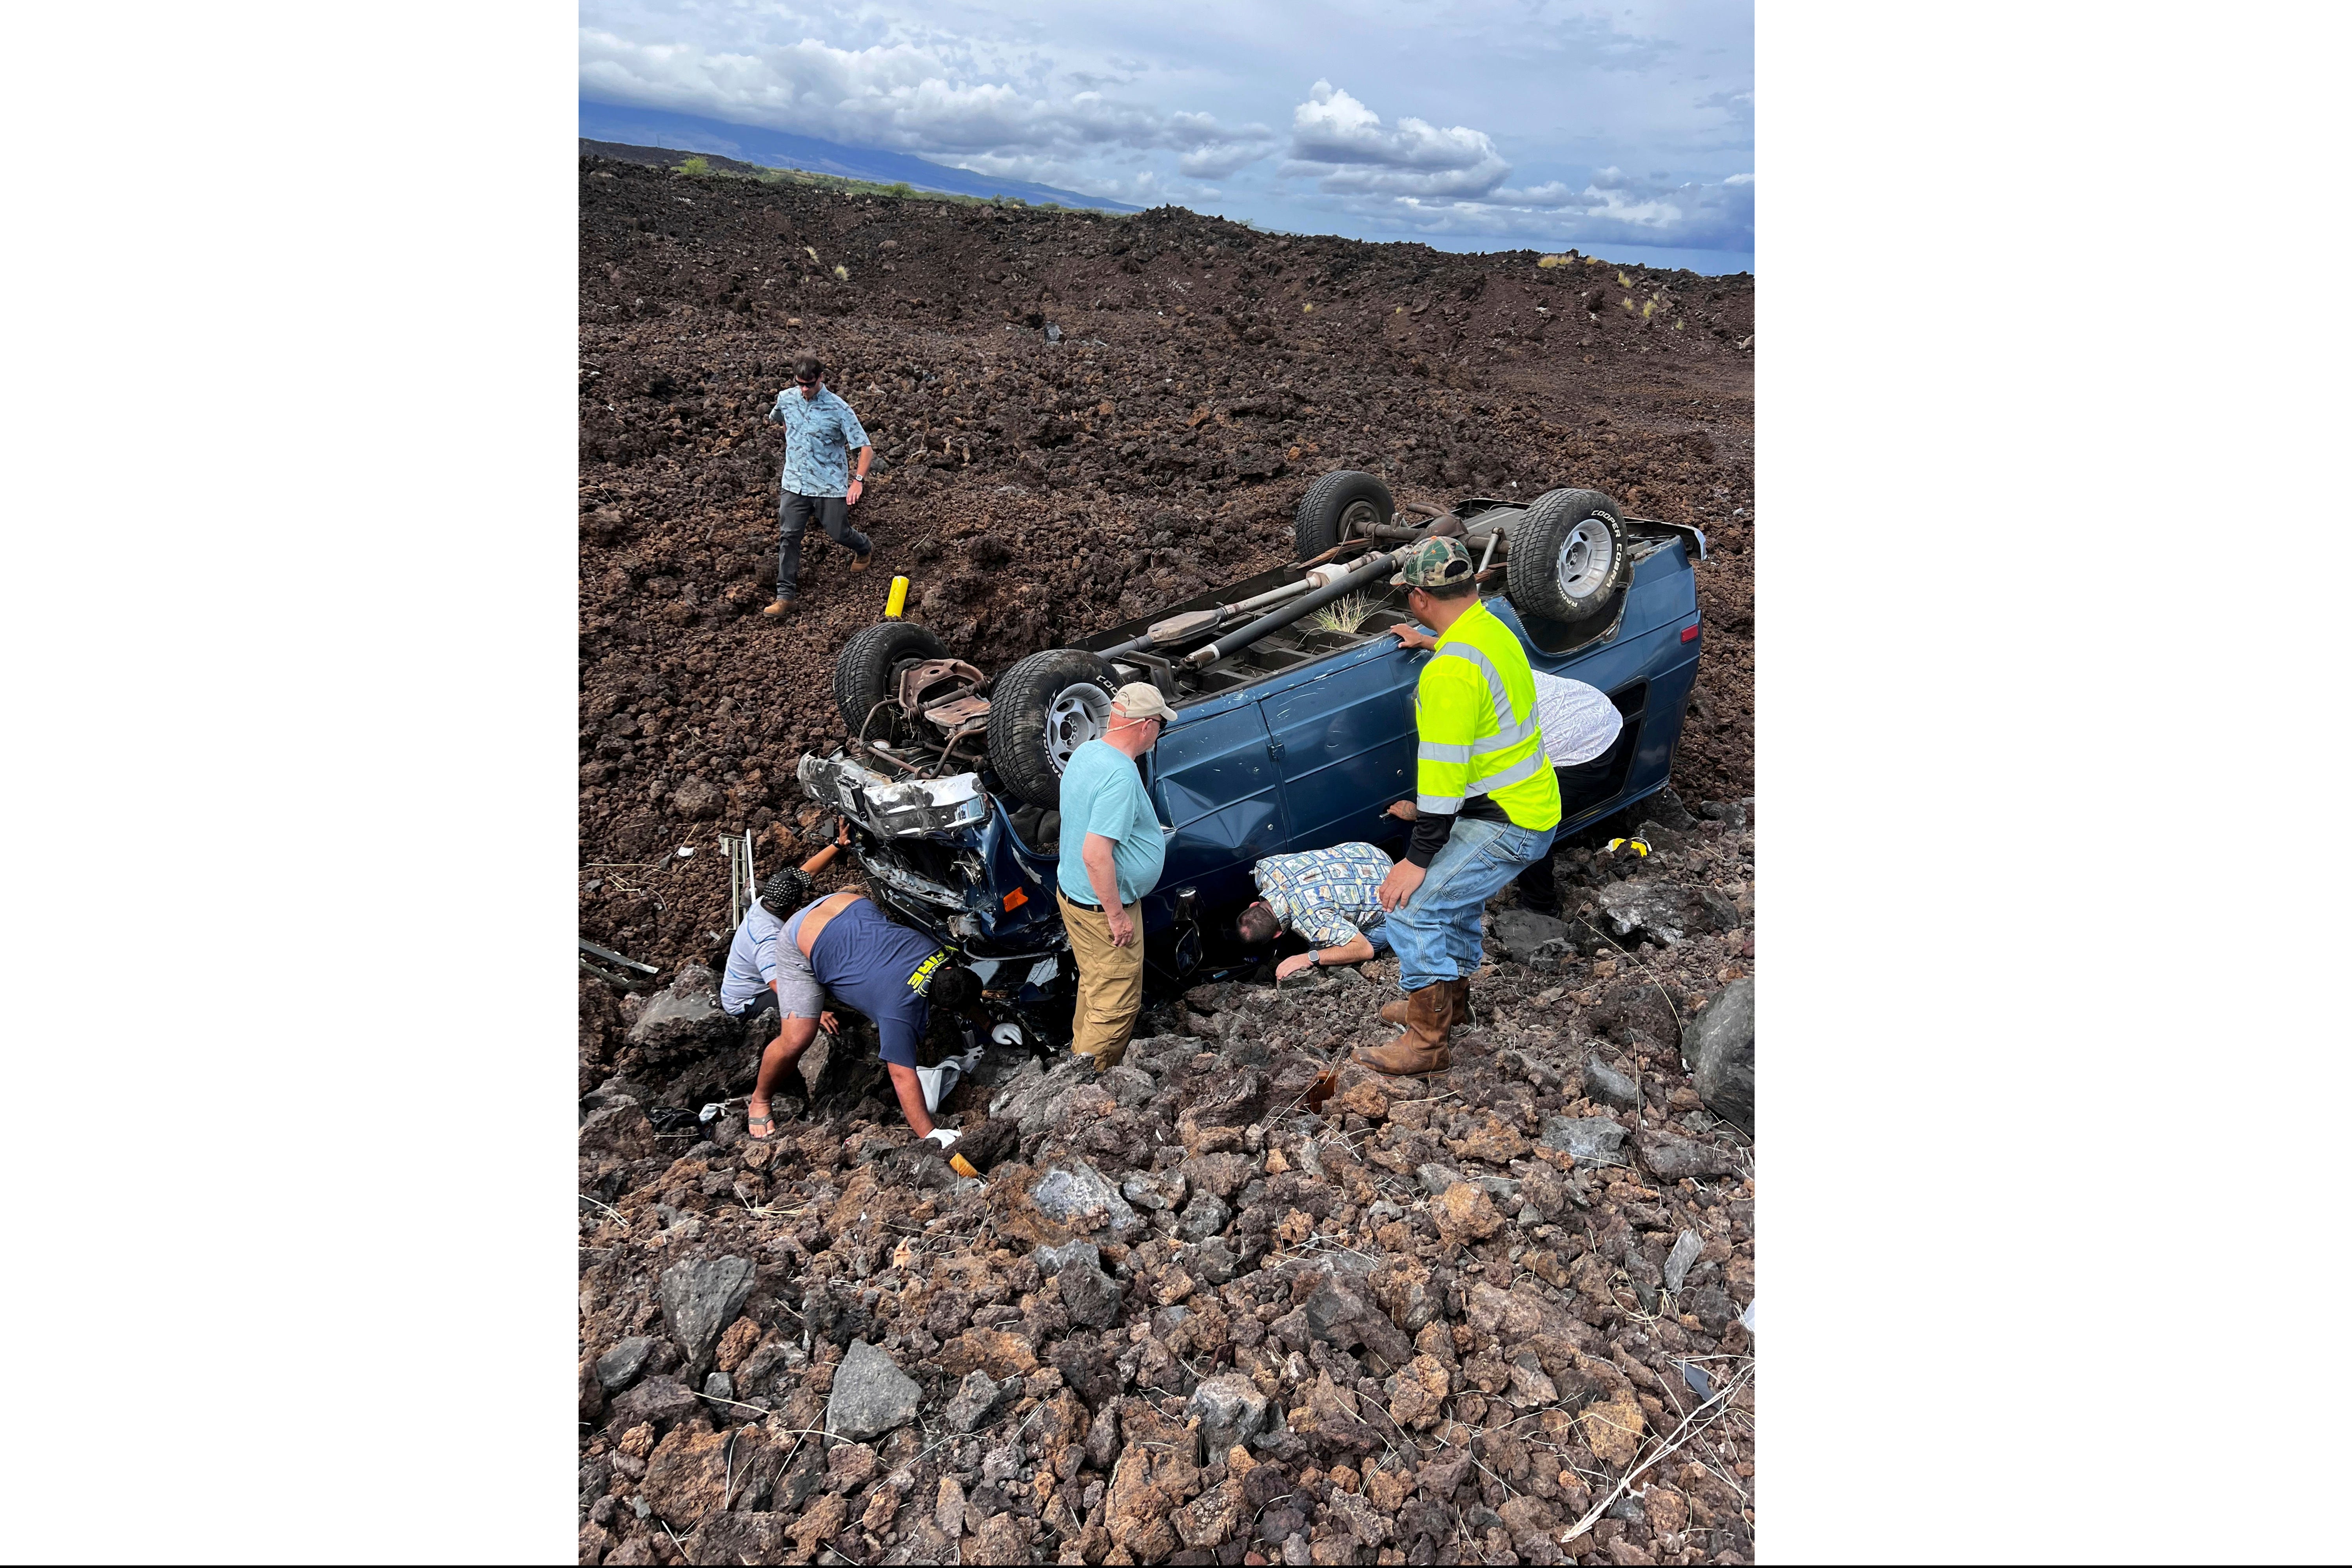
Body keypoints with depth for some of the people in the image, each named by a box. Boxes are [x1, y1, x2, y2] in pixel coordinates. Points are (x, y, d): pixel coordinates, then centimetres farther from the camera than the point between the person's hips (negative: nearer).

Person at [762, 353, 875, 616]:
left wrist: (858, 480, -28)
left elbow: (866, 448, -17)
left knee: (839, 534, 10)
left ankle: (865, 549, 47)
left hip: (830, 486, -3)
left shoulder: (839, 410, -16)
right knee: (789, 537, -2)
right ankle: (786, 597, 2)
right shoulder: (786, 399, -2)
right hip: (795, 483, 3)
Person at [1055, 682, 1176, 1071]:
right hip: (1104, 907, -10)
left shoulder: (1085, 752, 2)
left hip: (1072, 891, 10)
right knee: (1118, 1003, 5)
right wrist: (1117, 915, -23)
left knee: (1094, 985, 26)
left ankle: (1080, 1060, 42)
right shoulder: (1120, 776, -29)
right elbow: (1096, 855, -34)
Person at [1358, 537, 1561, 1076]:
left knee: (1412, 907, -11)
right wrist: (1432, 643, 48)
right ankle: (1450, 996, 44)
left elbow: (1443, 773, -26)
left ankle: (1427, 1041, 0)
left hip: (1506, 824, -11)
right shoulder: (1495, 630, 6)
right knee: (1454, 888, 28)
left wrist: (1417, 860, -20)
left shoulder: (1449, 671, -25)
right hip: (1534, 805, 11)